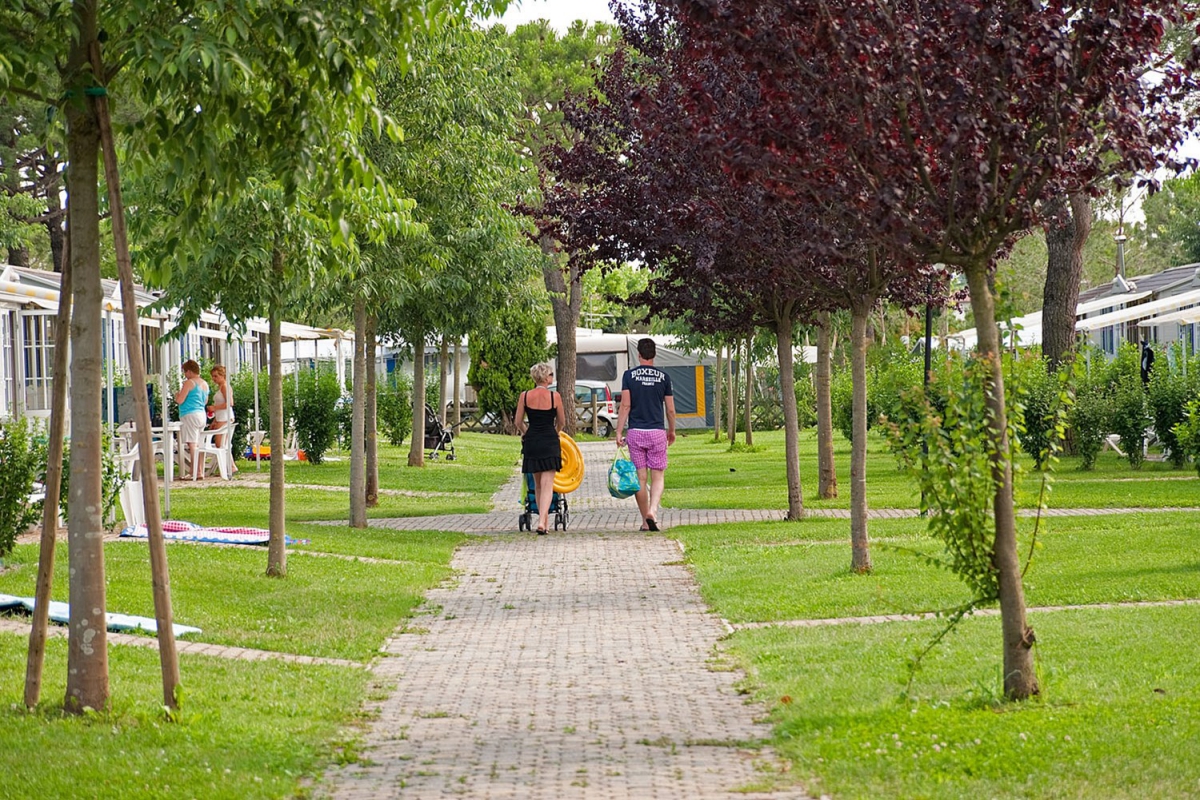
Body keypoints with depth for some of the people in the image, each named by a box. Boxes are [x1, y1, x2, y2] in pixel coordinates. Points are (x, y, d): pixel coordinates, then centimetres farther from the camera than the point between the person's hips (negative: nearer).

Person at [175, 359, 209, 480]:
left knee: (192, 445, -10)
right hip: (202, 415, 9)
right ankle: (199, 473, 11)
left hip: (190, 415, -9)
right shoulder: (204, 384, 15)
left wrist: (177, 395, 7)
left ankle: (194, 474, -14)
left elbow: (179, 401, -14)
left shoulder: (189, 383, -11)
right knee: (197, 445, 12)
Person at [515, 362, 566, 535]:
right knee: (547, 485, -4)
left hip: (531, 442, 3)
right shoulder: (554, 396, -6)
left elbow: (518, 422, 5)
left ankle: (544, 519, 23)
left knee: (537, 484, 17)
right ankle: (542, 521, -19)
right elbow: (561, 422, 5)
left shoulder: (525, 396, -1)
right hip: (550, 442, -3)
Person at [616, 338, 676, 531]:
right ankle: (652, 511, -19)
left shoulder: (629, 375, -1)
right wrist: (672, 431, 20)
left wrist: (618, 432, -2)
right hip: (657, 432, 0)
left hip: (636, 433, 0)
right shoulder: (663, 377, 2)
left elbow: (625, 406, -6)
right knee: (657, 477, 4)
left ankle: (645, 521, 10)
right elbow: (670, 409, 6)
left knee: (640, 478, 6)